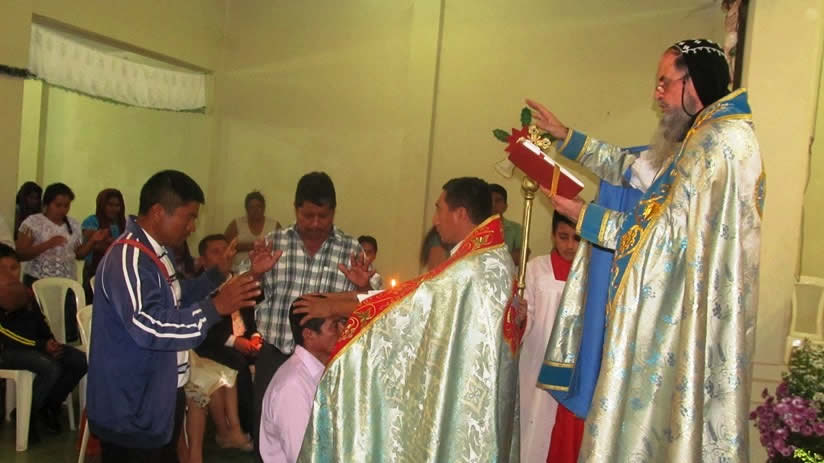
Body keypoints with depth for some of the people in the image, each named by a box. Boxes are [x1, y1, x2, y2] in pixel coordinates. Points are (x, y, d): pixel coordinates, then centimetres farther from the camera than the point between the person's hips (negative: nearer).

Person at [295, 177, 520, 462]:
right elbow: (417, 295, 8)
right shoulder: (492, 260, 8)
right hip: (475, 393, 9)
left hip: (463, 395, -9)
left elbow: (407, 304, -16)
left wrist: (333, 307, -5)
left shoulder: (474, 269, -23)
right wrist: (340, 298, 5)